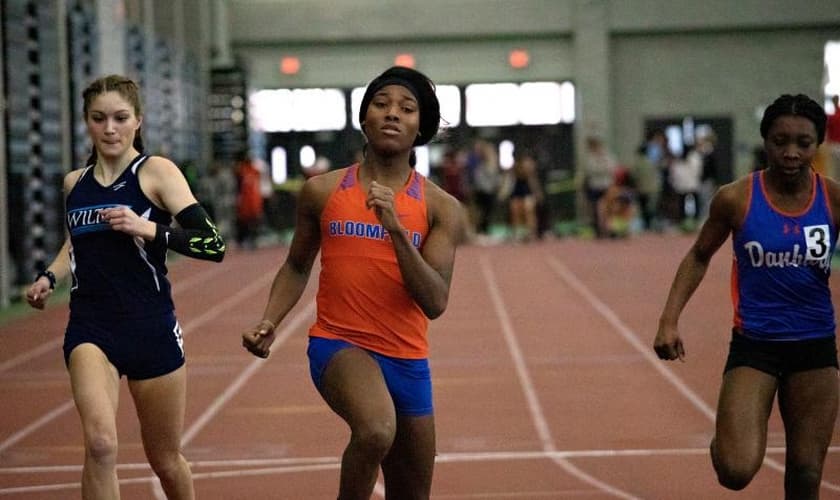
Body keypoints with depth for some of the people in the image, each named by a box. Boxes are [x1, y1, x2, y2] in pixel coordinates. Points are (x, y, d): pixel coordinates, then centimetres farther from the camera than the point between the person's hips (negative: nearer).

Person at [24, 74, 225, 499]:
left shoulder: (156, 172, -6)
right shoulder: (75, 183, 8)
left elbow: (213, 245, -16)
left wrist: (149, 228, -28)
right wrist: (49, 277, 10)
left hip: (151, 329, -2)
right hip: (90, 328, 2)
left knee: (165, 461, 13)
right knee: (100, 442, -25)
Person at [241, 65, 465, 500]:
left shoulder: (440, 207, 0)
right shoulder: (323, 191, 2)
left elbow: (435, 303, -10)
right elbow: (297, 267, 16)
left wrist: (395, 228, -21)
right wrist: (269, 323, -1)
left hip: (408, 361, 3)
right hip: (338, 344, -3)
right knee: (376, 429, -36)